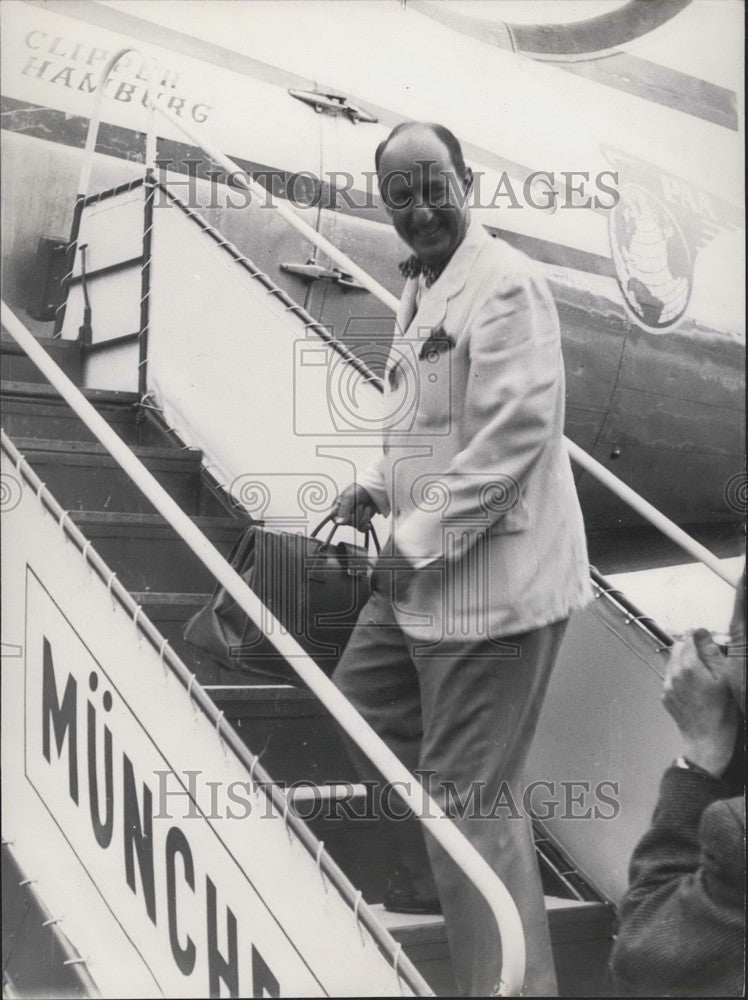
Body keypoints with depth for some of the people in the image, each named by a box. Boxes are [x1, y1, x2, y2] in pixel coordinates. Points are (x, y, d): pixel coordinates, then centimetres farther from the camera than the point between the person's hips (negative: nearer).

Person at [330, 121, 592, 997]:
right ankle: (425, 884, 47)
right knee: (366, 711, 25)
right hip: (419, 571, 10)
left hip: (491, 576, -10)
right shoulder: (420, 289, 14)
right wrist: (379, 486, 9)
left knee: (466, 792, -5)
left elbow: (514, 433, -23)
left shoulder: (504, 283, -16)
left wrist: (422, 539, -19)